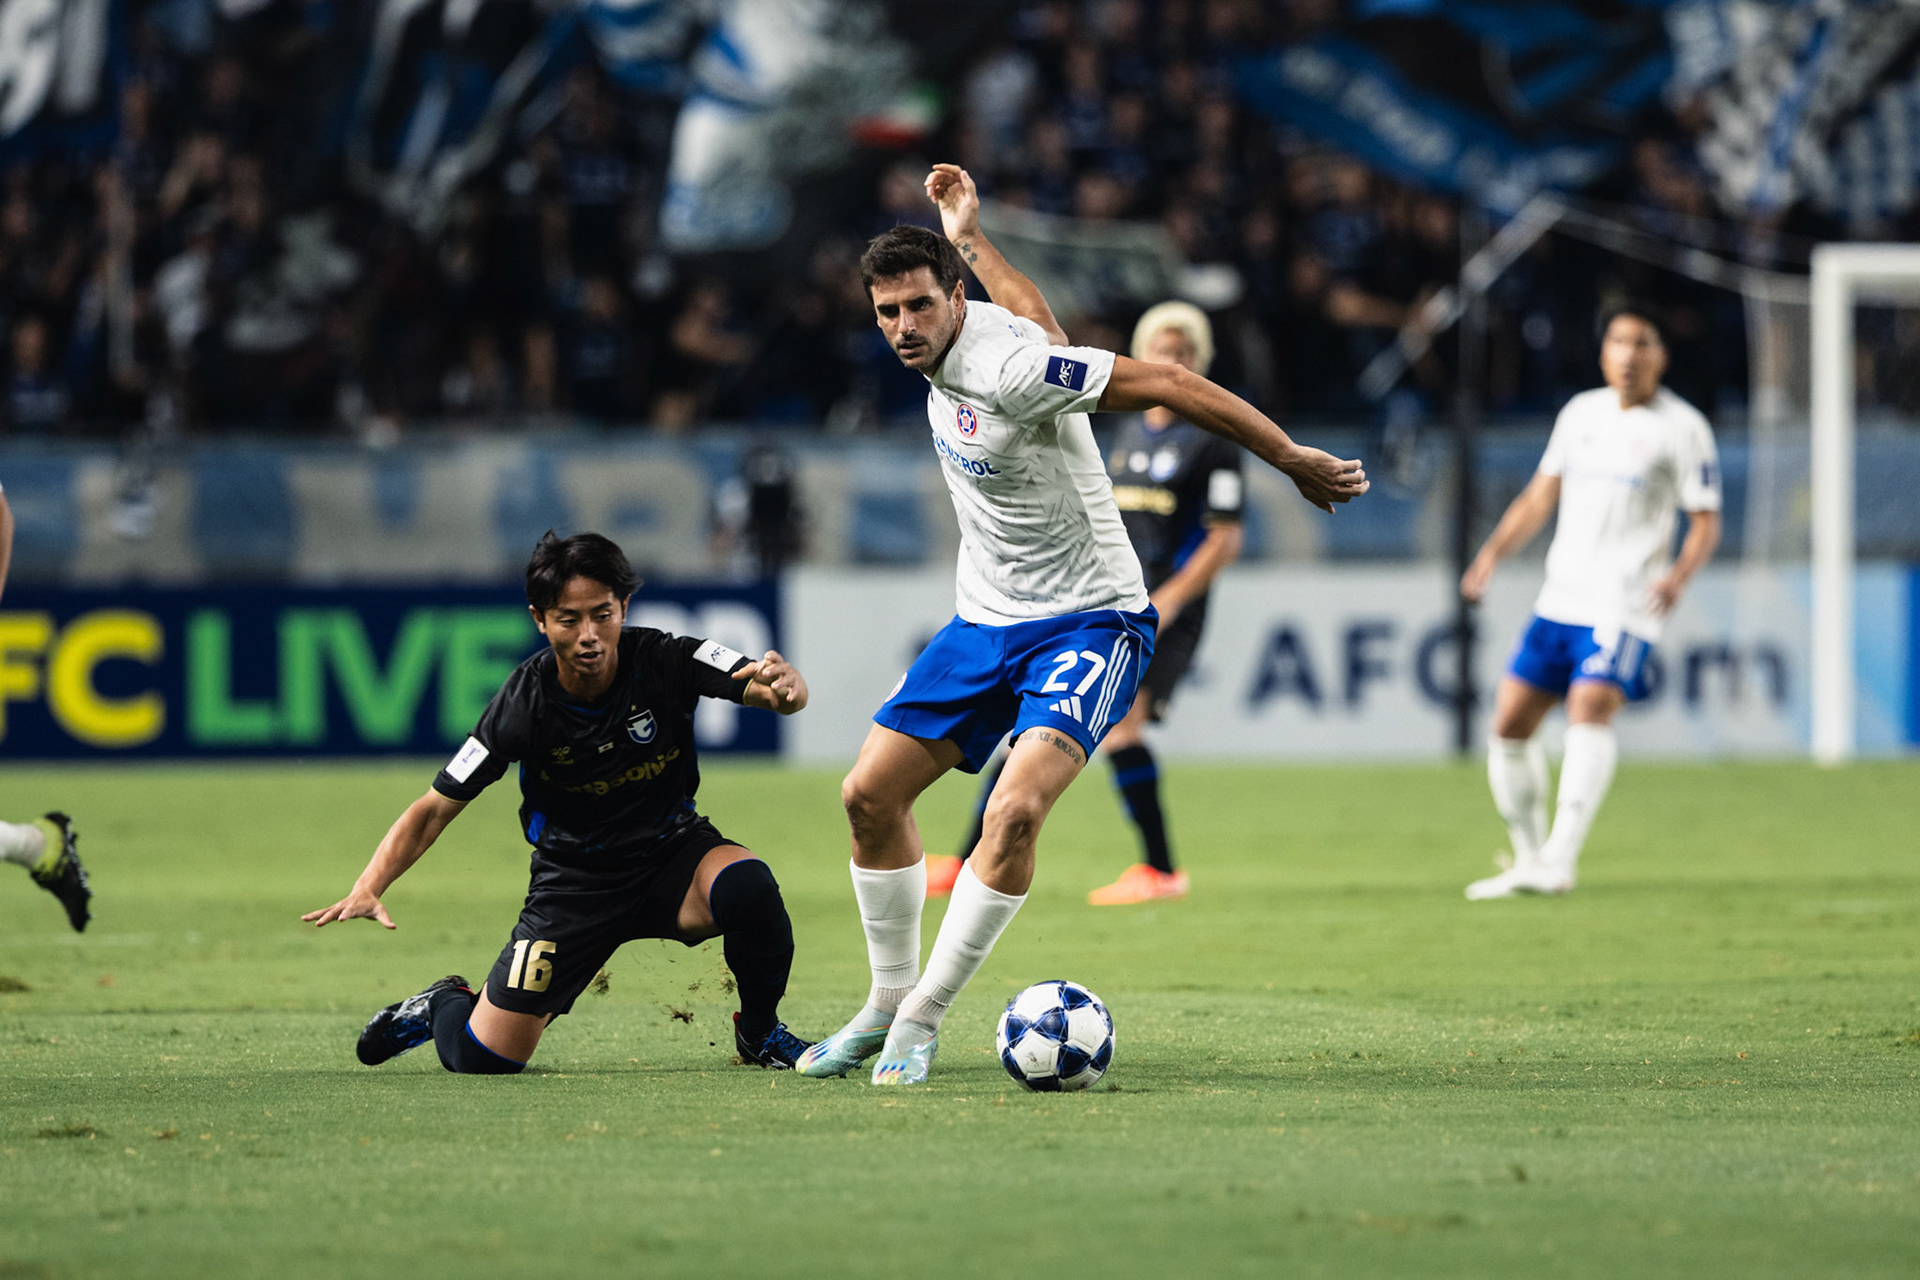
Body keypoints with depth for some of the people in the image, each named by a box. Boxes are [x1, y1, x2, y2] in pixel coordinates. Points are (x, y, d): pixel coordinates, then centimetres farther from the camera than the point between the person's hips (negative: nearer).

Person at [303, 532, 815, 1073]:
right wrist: (368, 888, -28)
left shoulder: (663, 660, -18)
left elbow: (786, 695, -26)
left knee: (747, 885, -35)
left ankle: (759, 1030, -5)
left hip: (672, 855, 1)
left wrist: (784, 685, -51)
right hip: (575, 880, -1)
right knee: (479, 1059, -10)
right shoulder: (523, 705, -19)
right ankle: (444, 1006, 30)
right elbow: (434, 809, -13)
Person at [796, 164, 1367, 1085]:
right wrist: (972, 239, 31)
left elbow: (1166, 383, -23)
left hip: (1087, 624, -9)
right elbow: (1040, 324, 21)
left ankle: (921, 1018, -17)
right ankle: (887, 1004, 21)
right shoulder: (960, 342, 0)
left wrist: (1291, 459, -19)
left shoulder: (1005, 371, -25)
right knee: (870, 796, 4)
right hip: (984, 622, 9)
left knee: (1015, 811, -28)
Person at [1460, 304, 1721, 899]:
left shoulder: (1683, 427, -2)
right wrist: (1494, 551, 6)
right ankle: (1528, 859, 16)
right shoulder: (1581, 413, 14)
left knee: (1591, 707, -26)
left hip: (1626, 607, -6)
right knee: (1510, 721, 1)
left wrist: (1678, 576, -21)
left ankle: (1559, 860, -33)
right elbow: (1542, 494, 20)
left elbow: (1706, 521, -2)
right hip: (1560, 599, 6)